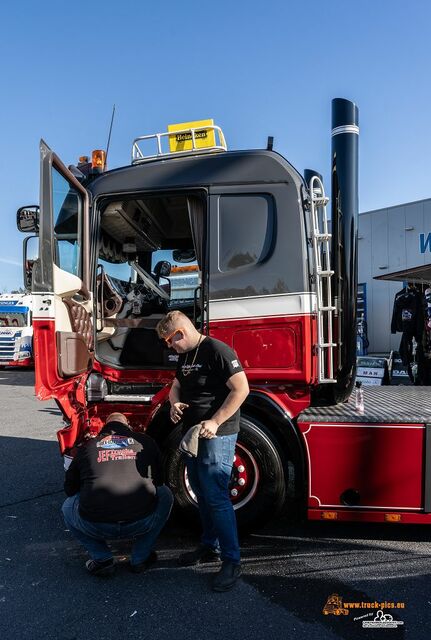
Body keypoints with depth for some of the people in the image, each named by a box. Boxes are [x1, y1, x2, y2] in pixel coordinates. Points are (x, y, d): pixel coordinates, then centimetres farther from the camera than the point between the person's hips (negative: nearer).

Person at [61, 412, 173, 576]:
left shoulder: (87, 446, 16)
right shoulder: (145, 442, 16)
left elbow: (69, 488, 24)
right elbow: (158, 481, 26)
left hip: (95, 526, 0)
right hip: (141, 523, 0)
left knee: (68, 506, 32)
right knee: (165, 495, 30)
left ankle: (102, 560, 18)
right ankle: (140, 559, 25)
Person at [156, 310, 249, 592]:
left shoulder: (217, 351, -17)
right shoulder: (185, 356, 11)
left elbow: (241, 389, -21)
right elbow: (176, 386, 23)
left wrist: (215, 422, -24)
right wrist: (175, 403, -1)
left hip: (217, 435, -9)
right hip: (192, 433, 9)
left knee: (216, 497, -7)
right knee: (202, 493, 17)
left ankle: (232, 561, 6)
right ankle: (210, 547, 32)